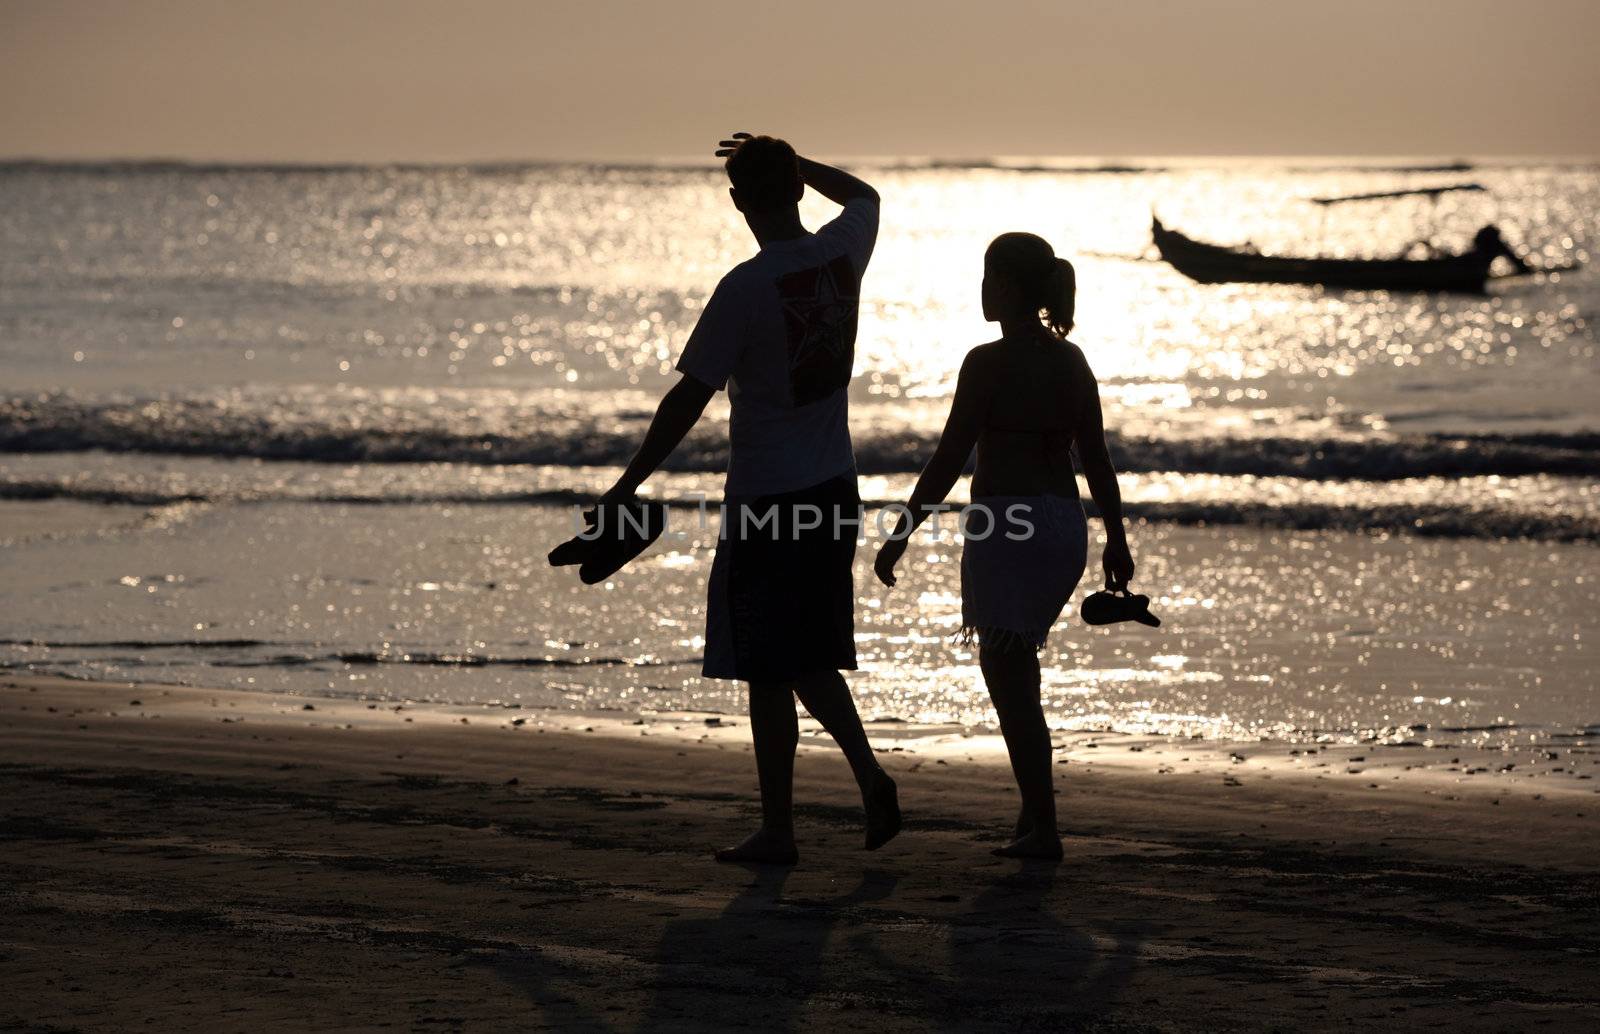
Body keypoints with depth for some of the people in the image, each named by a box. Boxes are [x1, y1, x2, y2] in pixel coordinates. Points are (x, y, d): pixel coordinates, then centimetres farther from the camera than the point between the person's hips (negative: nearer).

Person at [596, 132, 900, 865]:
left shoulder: (745, 288, -17)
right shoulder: (842, 256, 1)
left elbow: (689, 399, -15)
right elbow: (863, 196, 27)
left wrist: (628, 485, -8)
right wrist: (786, 161, 28)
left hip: (765, 499, -6)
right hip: (833, 488, 6)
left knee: (769, 674, 1)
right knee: (811, 659, 17)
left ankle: (777, 830, 6)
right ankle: (868, 772, -1)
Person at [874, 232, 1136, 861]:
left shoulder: (990, 363, -12)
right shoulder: (1071, 362, 8)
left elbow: (949, 459, -12)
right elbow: (1096, 460, 10)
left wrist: (900, 536, -7)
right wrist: (1116, 540, 17)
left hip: (1008, 526, -7)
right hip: (1065, 525, 7)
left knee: (1010, 676, -1)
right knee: (1010, 667, 21)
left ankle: (1043, 828, -4)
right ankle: (1034, 813, 22)